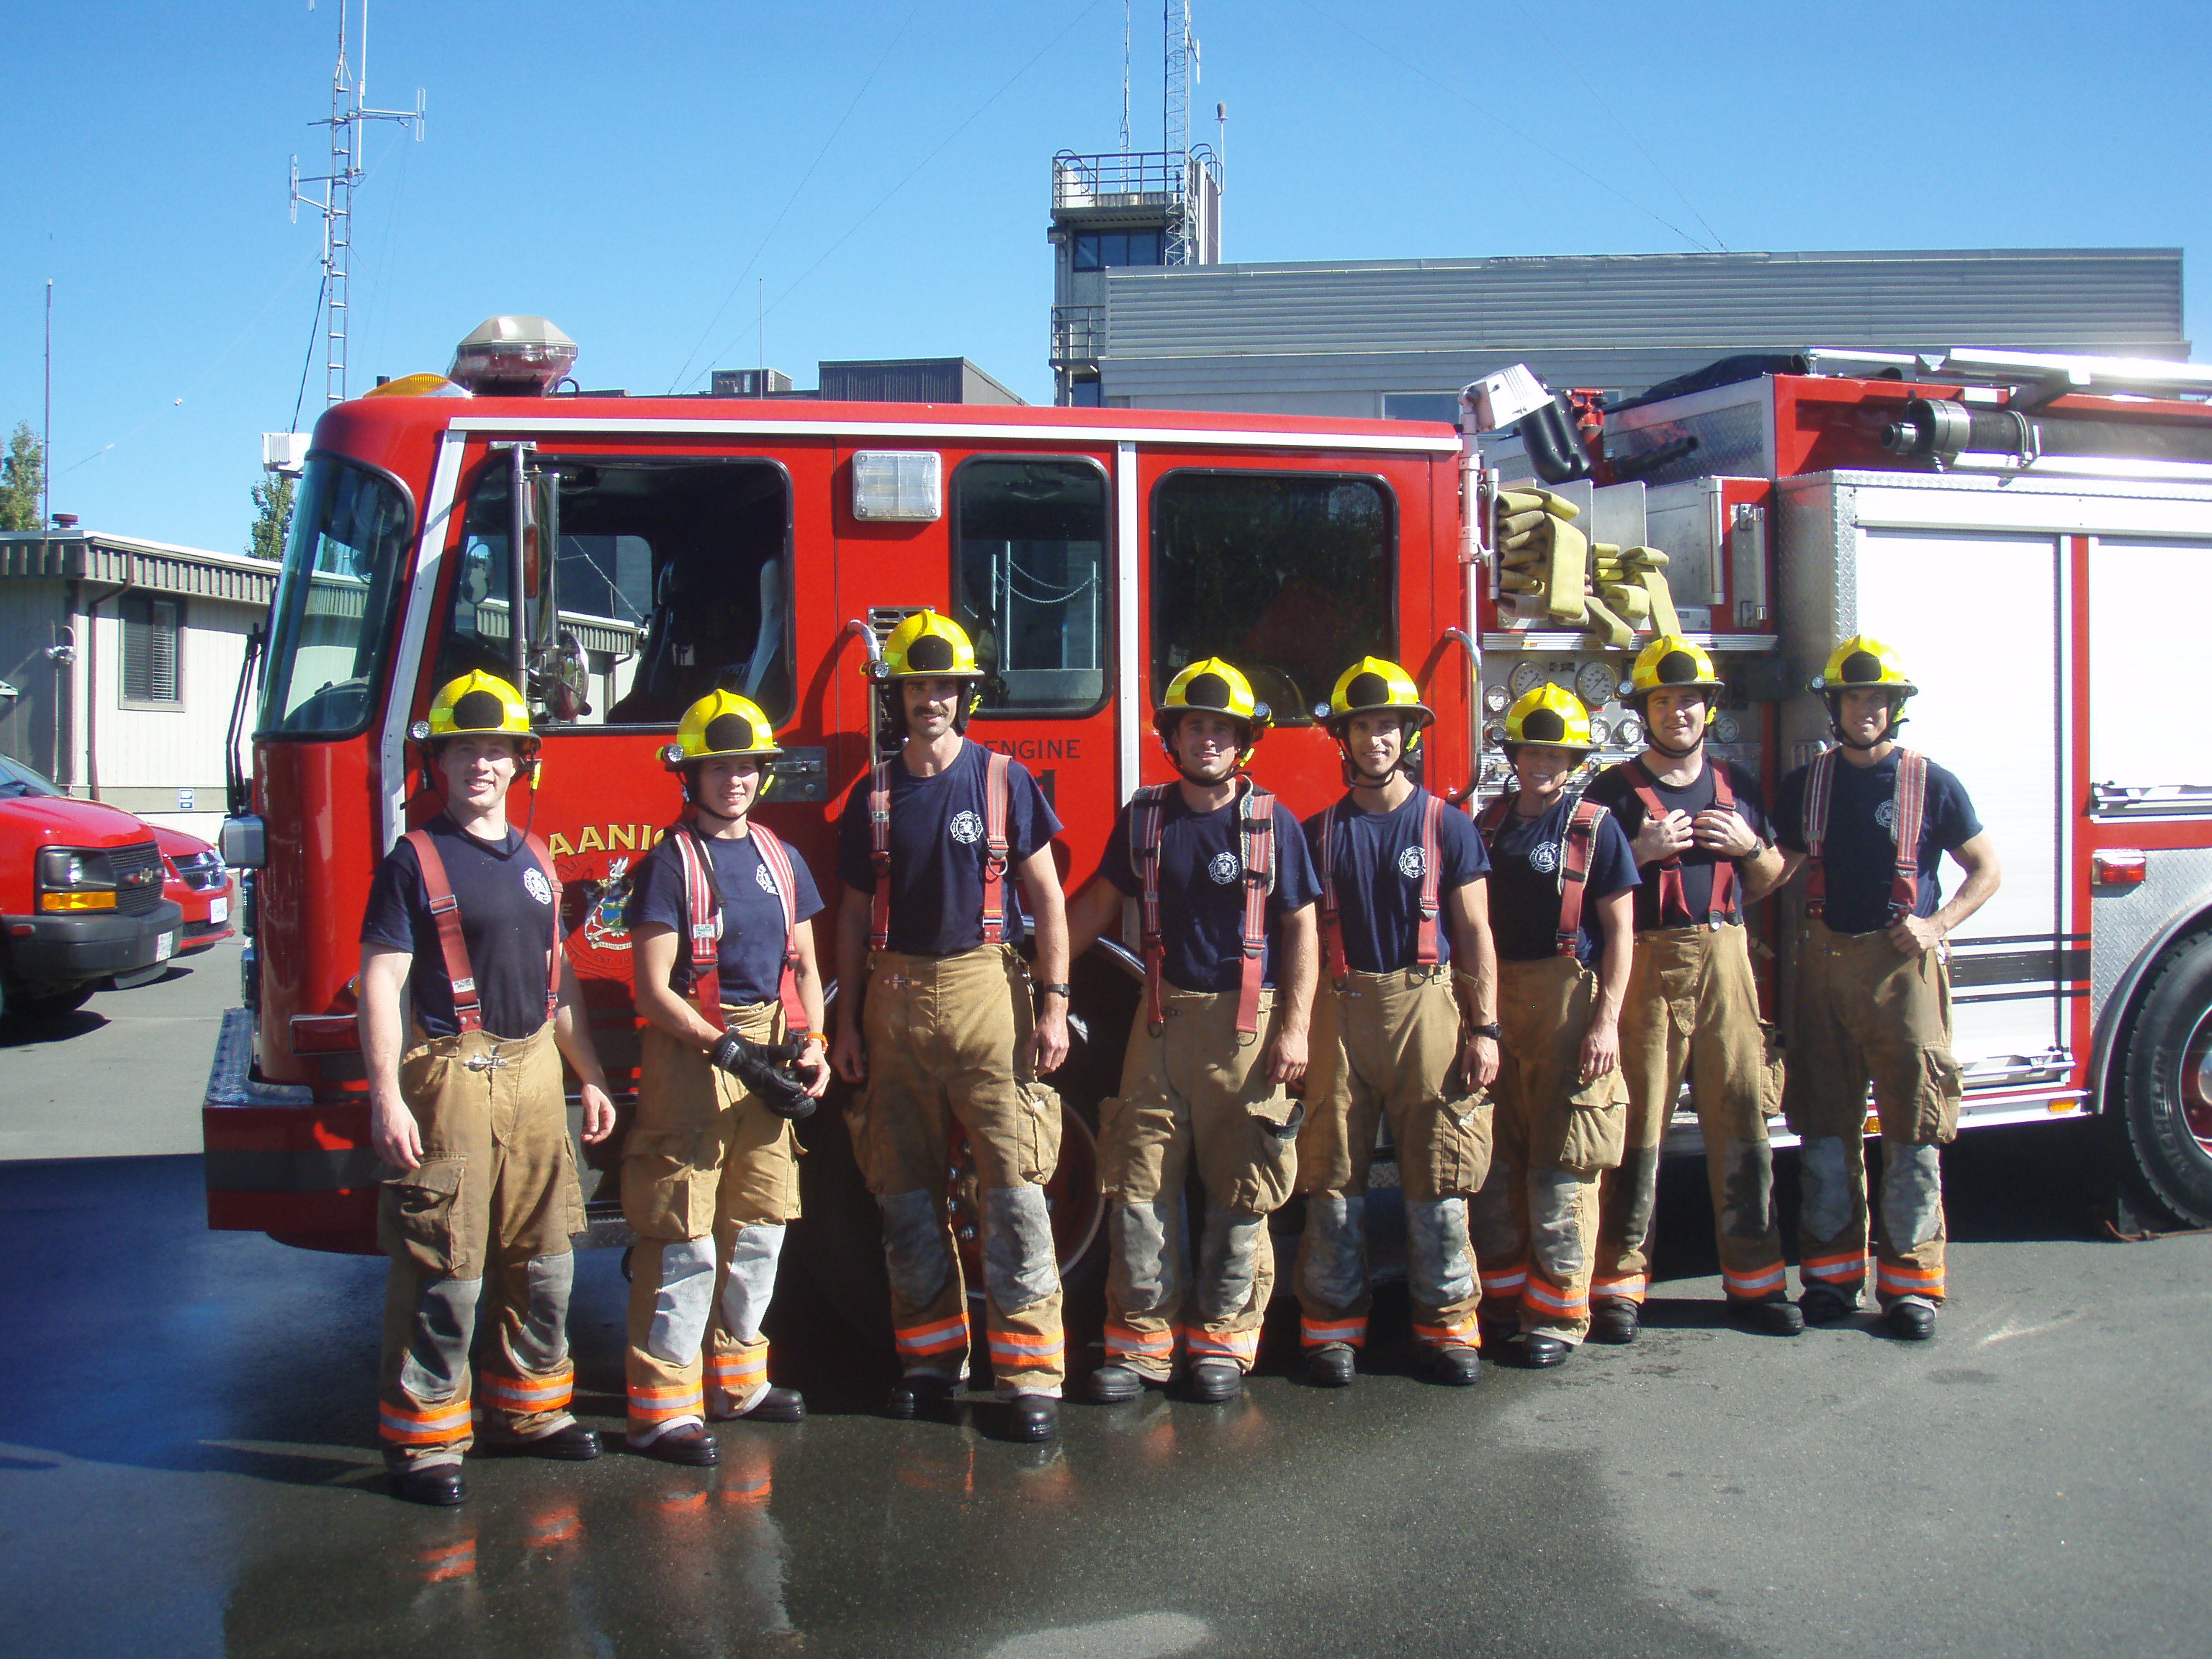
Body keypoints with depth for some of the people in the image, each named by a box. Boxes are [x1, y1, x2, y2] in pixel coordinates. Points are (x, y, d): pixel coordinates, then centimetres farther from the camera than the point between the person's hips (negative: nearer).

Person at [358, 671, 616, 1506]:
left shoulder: (535, 859, 13)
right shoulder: (415, 859, -6)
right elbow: (380, 981, -11)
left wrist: (590, 1077, 18)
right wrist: (387, 1097, -18)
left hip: (536, 1076, 7)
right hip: (452, 1077, -6)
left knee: (544, 1259, 14)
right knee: (444, 1271, -2)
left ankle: (526, 1406, 29)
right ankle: (425, 1437, 10)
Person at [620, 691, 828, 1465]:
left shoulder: (781, 858, 12)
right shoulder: (670, 863, -6)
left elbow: (803, 966, 17)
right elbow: (652, 989, -11)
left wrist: (813, 1049, 2)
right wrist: (730, 1050, -18)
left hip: (769, 1060, 6)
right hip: (691, 1058, -6)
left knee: (758, 1231, 13)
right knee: (684, 1241, -4)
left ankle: (737, 1377, 27)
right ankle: (663, 1405, 3)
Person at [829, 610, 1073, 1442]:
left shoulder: (1004, 780, 2)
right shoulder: (873, 794, 10)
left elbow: (1047, 898, 2)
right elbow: (855, 912, 13)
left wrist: (1055, 1003, -6)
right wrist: (848, 1020, 8)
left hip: (984, 991, -3)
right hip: (895, 999, 3)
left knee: (1014, 1185, -7)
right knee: (905, 1192, 8)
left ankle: (1030, 1372, -2)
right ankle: (933, 1353, 21)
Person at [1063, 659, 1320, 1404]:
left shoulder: (1271, 824, -1)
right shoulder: (1144, 816, 6)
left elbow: (1300, 928, 0)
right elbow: (1099, 902, 15)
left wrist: (1295, 1029, -7)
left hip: (1246, 1025, -2)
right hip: (1163, 1018, 2)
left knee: (1240, 1194, 5)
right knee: (1139, 1185, 2)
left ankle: (1223, 1341, 18)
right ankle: (1141, 1342, 12)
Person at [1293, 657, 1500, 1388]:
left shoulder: (1448, 826, 5)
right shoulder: (1320, 832, 9)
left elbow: (1475, 935, 5)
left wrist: (1484, 1029, -3)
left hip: (1428, 1006, -1)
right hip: (1343, 1010, 1)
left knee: (1438, 1177, 1)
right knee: (1332, 1176, 3)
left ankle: (1447, 1324, 12)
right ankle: (1332, 1325, 13)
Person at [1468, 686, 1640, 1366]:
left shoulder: (1595, 826, -2)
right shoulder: (1488, 824, 11)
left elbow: (1620, 930, -4)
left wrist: (1607, 1020, -12)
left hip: (1565, 1002, -5)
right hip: (1493, 1000, 5)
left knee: (1562, 1164, -3)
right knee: (1493, 1158, 9)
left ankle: (1558, 1313, 6)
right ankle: (1503, 1295, 22)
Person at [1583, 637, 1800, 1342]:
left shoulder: (1737, 785, 15)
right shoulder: (1615, 790, 3)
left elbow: (1766, 884, 21)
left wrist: (1750, 846, 1)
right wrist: (1642, 851, -13)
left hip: (1725, 964, 3)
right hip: (1645, 968, -3)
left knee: (1743, 1122, 3)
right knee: (1636, 1129, -2)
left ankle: (1755, 1280, 14)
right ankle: (1619, 1284, 5)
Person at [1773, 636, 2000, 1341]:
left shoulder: (1933, 785, 2)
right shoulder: (1806, 784, 10)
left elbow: (1986, 870, 7)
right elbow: (1780, 870, 18)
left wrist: (1938, 923, -6)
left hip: (1902, 966, -3)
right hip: (1825, 960, 3)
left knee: (1912, 1128, -2)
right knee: (1824, 1125, 6)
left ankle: (1911, 1281, 6)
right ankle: (1831, 1270, 15)